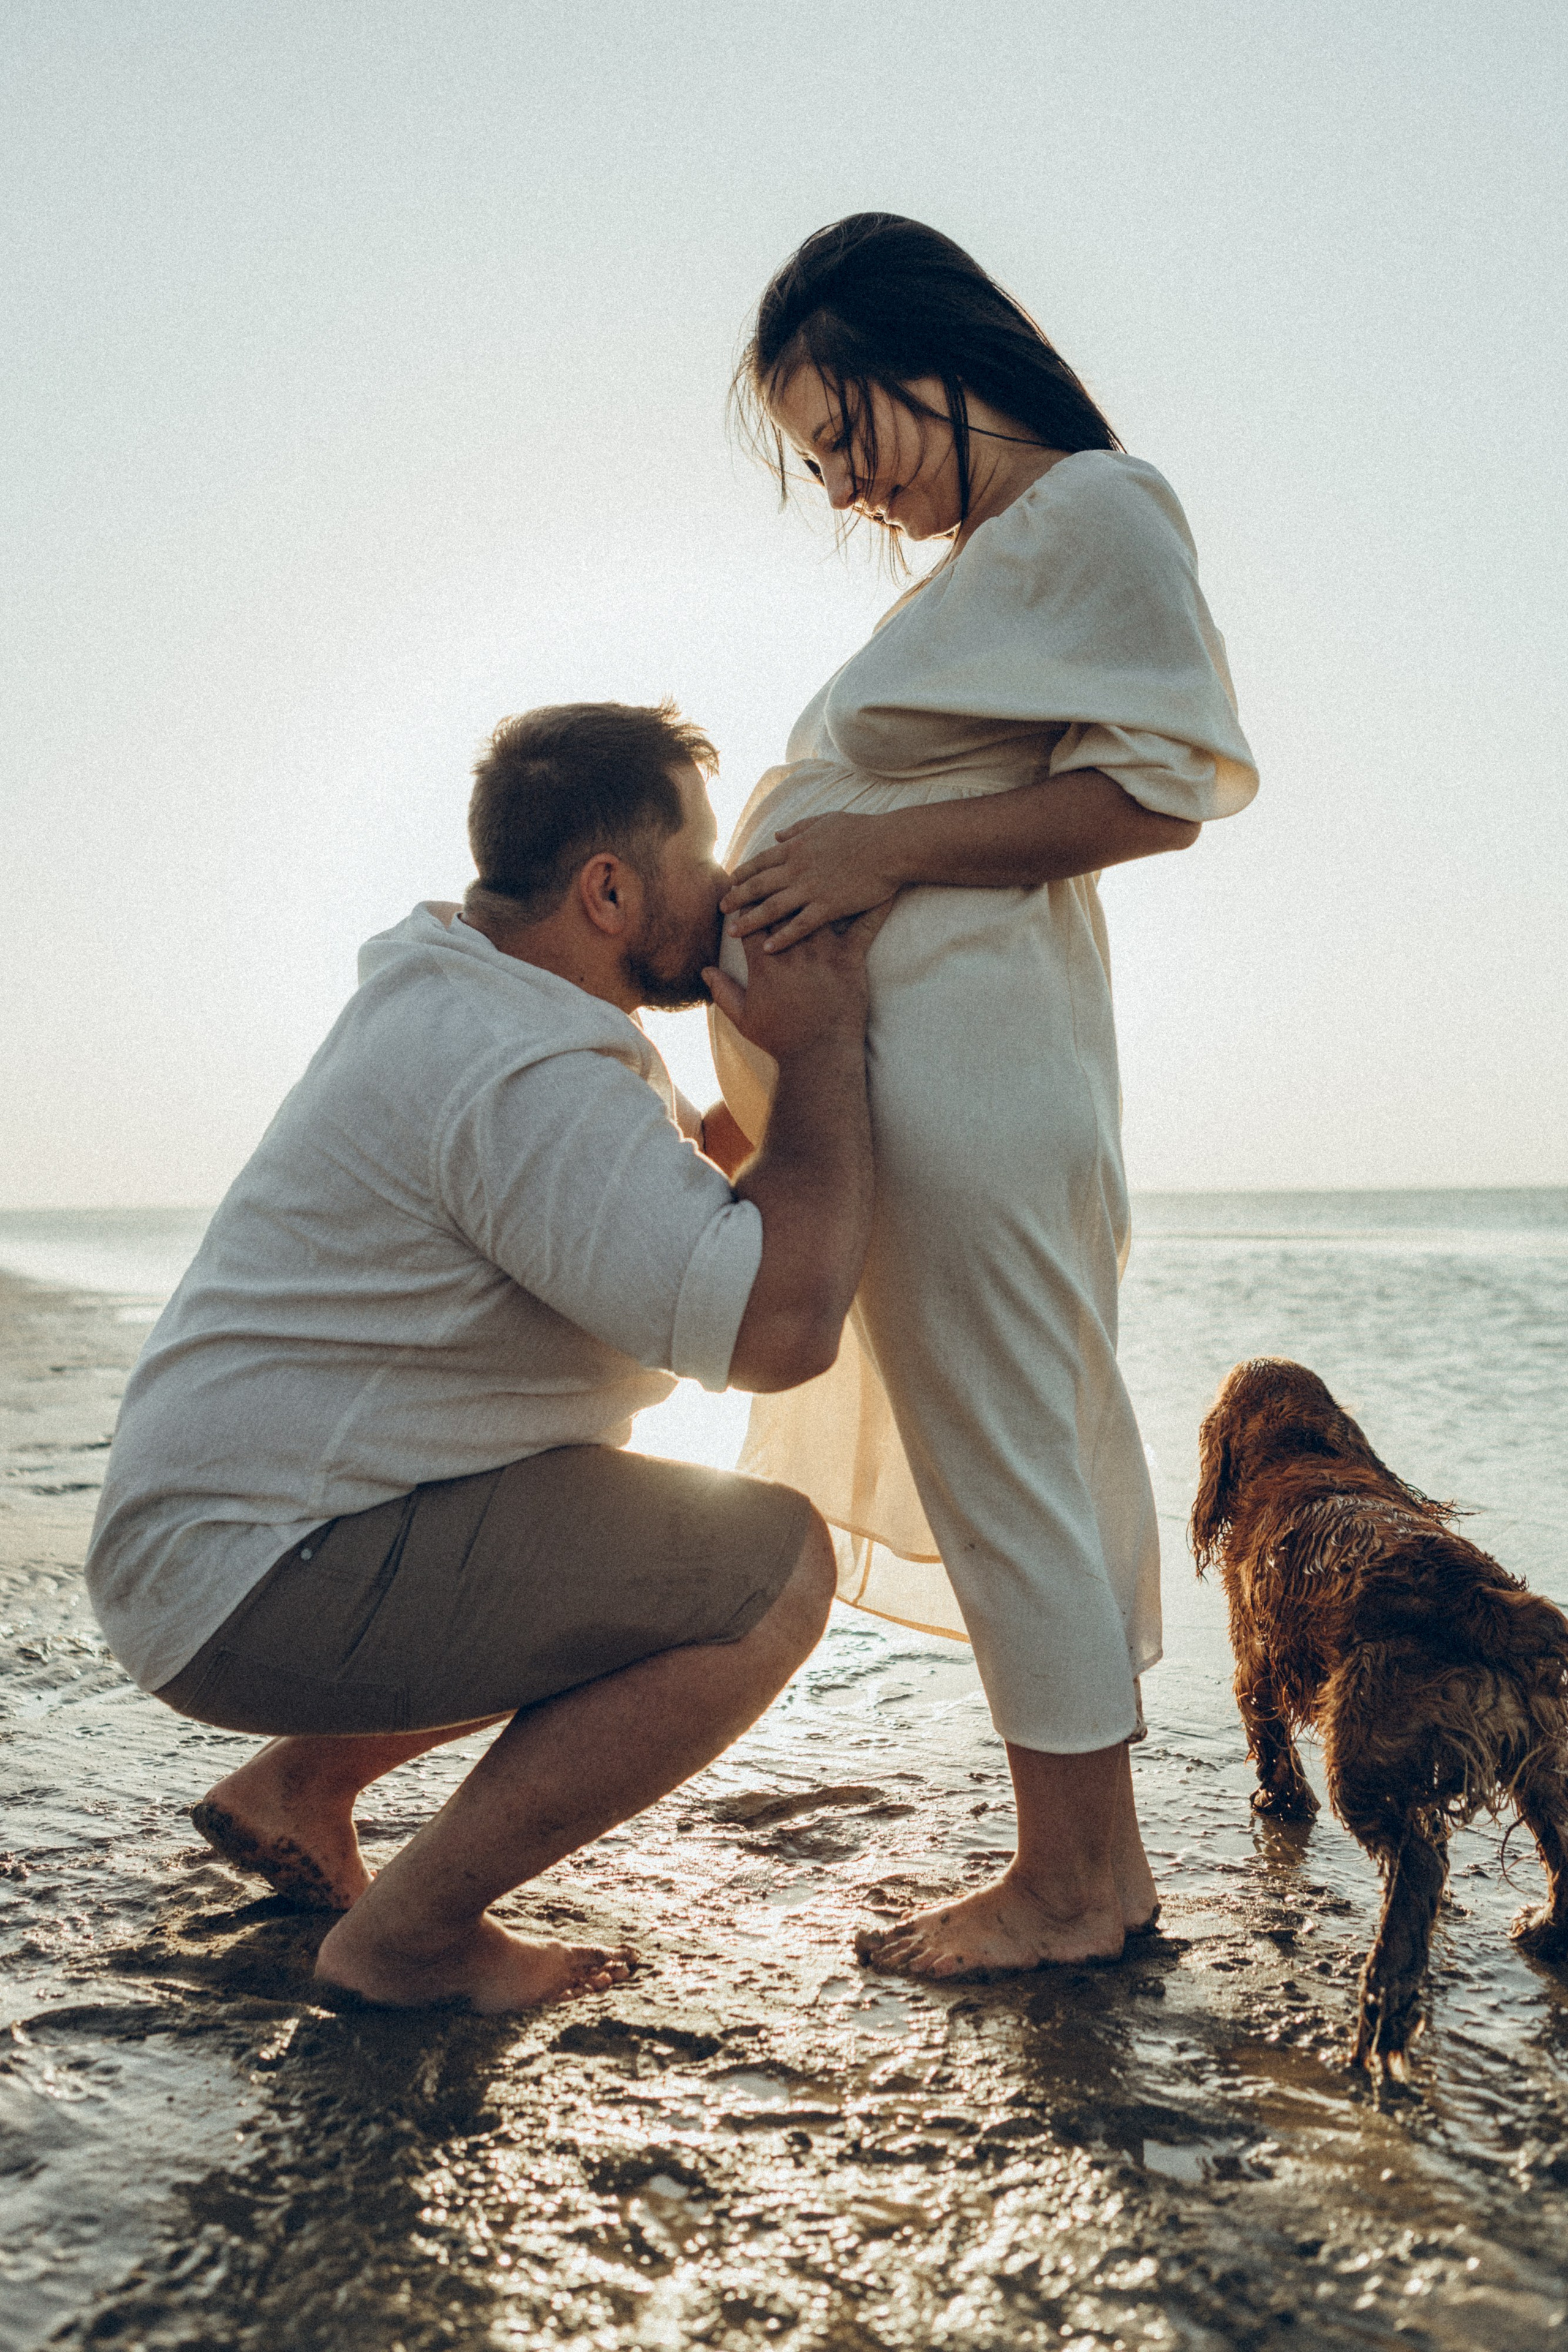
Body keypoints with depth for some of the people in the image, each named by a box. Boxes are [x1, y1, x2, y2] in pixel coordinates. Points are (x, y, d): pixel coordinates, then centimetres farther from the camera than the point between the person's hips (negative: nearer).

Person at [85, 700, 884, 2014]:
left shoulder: (465, 1003, 11)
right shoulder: (525, 1079, -23)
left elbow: (668, 1186, 26)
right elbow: (782, 1325, -28)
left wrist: (784, 1077, 10)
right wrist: (824, 1046, -16)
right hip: (263, 1585, -11)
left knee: (674, 1555, 24)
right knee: (775, 1570, -17)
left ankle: (297, 1786, 22)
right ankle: (412, 1933, -5)